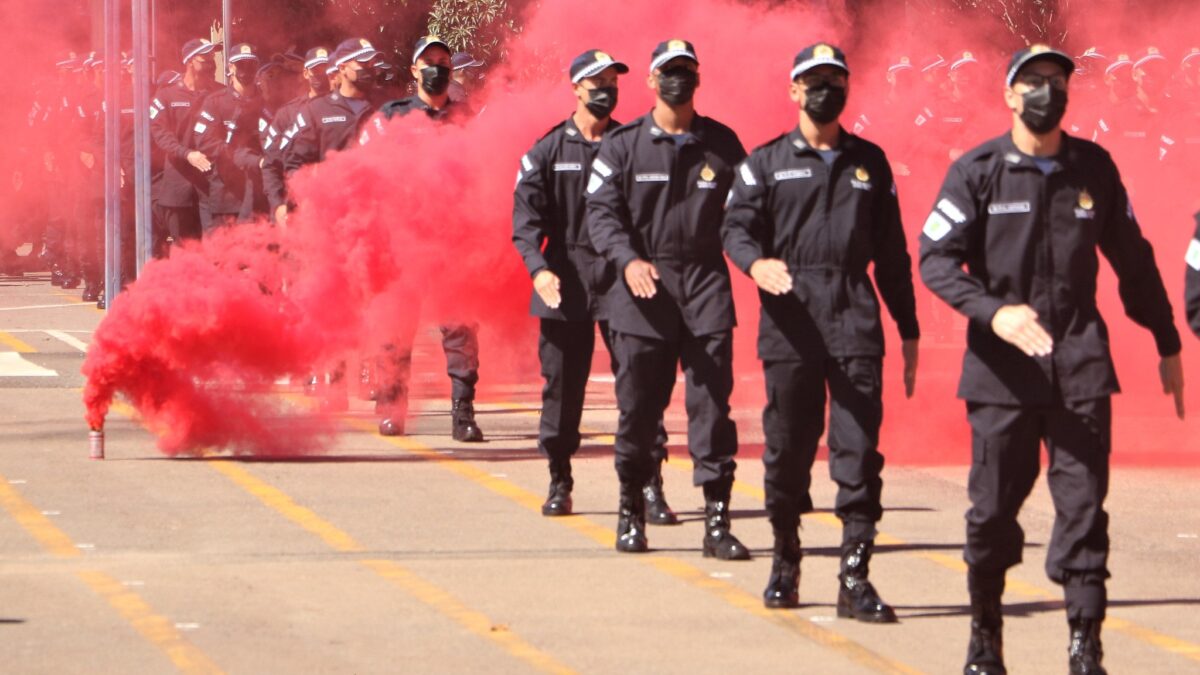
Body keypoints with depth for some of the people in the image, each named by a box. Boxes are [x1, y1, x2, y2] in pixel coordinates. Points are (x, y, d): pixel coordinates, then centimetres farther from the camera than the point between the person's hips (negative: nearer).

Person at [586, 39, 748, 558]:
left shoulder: (722, 144, 10)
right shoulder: (623, 145, 5)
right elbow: (601, 212, -1)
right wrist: (628, 261, -18)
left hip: (706, 286, 1)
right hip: (643, 291, -1)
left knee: (712, 403, -5)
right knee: (638, 406, 3)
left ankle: (717, 521, -4)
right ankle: (632, 511, 19)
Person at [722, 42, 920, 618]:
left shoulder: (869, 162, 16)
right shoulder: (766, 163, 10)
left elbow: (891, 251, 17)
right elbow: (736, 227, 1)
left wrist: (908, 330, 15)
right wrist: (756, 264, -22)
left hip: (856, 320, 1)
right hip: (790, 322, -1)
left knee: (859, 448, -7)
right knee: (787, 446, 4)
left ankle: (855, 577, -7)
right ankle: (785, 560, 20)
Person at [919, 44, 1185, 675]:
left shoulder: (1094, 168, 7)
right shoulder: (978, 171, 0)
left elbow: (1133, 261, 15)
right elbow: (935, 258, -4)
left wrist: (1168, 345, 17)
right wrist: (994, 312, -19)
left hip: (1080, 363, 1)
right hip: (1001, 364, -1)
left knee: (1083, 506, -5)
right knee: (992, 508, 3)